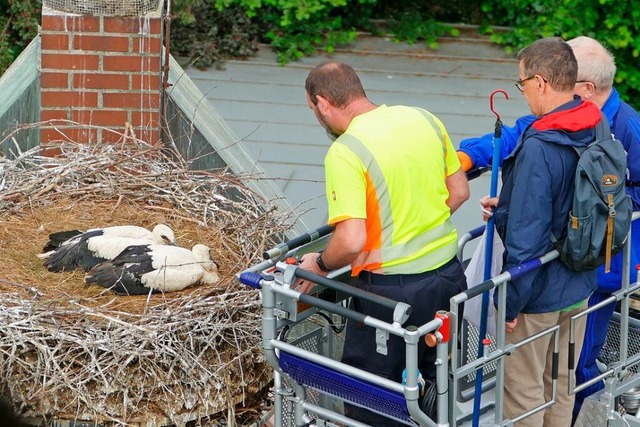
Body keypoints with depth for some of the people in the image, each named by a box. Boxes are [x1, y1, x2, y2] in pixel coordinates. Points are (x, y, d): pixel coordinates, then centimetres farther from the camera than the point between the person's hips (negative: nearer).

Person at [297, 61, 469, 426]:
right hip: (449, 274, 7)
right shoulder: (424, 119, 1)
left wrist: (320, 264, -5)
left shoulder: (345, 152, -19)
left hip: (391, 289, -7)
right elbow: (459, 191, 11)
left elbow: (352, 241, -25)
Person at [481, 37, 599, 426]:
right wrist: (508, 205, 17)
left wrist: (510, 301, -17)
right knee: (562, 382, 21)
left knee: (523, 391, 8)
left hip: (539, 292, -8)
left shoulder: (539, 149, -28)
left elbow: (526, 236, -26)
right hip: (580, 285, 8)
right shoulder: (597, 132, -3)